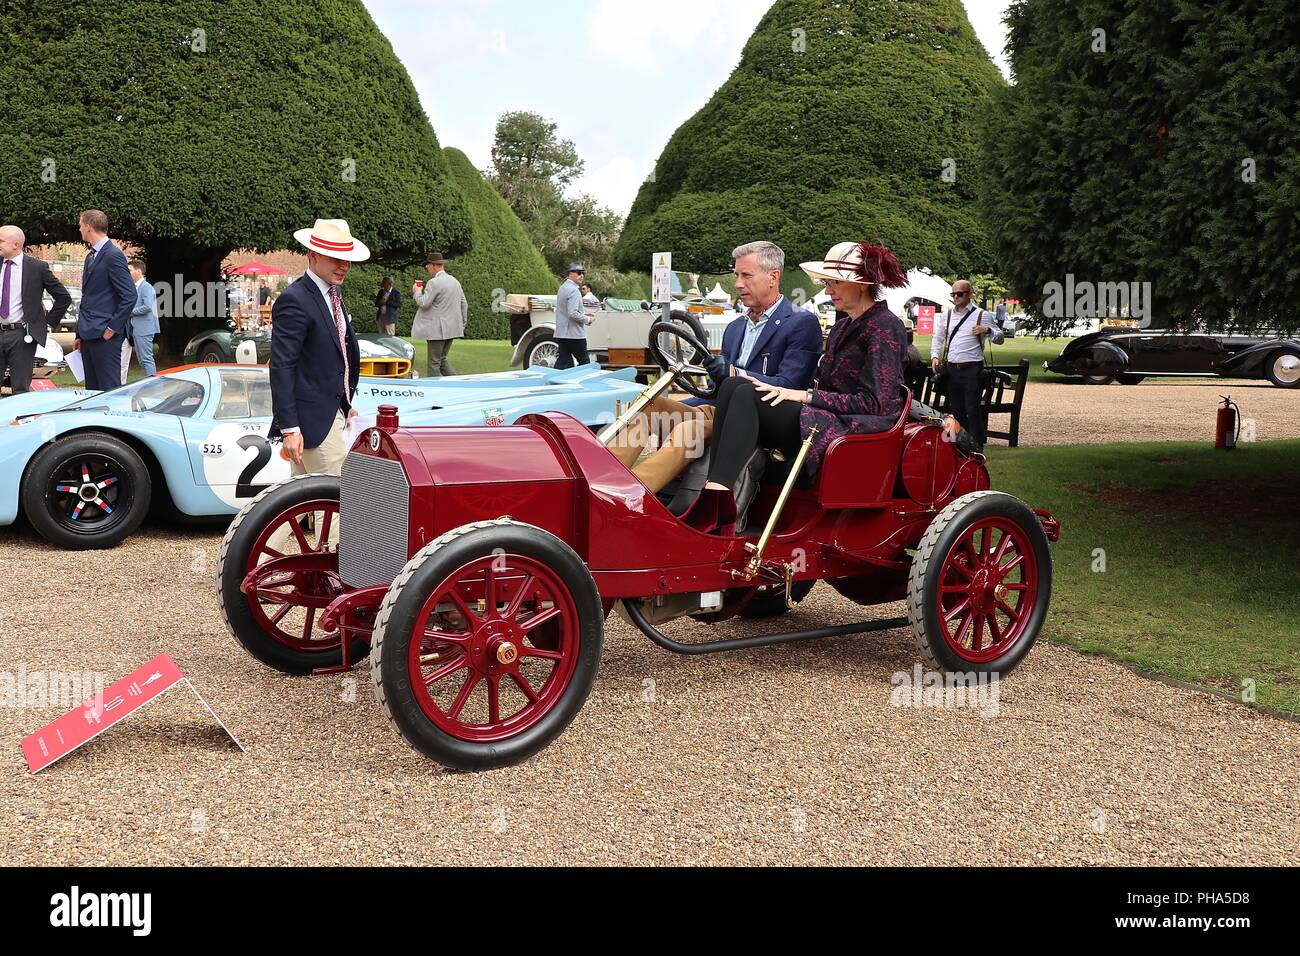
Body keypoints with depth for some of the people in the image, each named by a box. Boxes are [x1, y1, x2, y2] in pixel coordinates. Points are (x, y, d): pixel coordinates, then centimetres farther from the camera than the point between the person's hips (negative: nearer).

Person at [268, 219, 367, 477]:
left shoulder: (333, 296, 14)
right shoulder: (294, 301, -16)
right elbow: (281, 368, -20)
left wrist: (344, 405, 22)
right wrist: (289, 428, -23)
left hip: (331, 412, 9)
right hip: (312, 420, -9)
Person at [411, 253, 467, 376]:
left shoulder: (433, 283, -14)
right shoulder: (455, 281, 12)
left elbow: (424, 303, -16)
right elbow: (464, 304, 15)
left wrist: (417, 292, 2)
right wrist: (463, 324, 20)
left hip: (438, 330, -8)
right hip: (452, 328, 8)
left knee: (434, 362, -1)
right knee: (442, 359, 17)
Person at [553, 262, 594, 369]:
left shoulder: (563, 287, 16)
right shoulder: (573, 290, -16)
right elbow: (573, 314, -23)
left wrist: (583, 314, 18)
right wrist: (588, 320, -10)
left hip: (561, 334, 9)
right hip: (574, 334, -9)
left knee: (563, 362, 7)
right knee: (584, 363, 0)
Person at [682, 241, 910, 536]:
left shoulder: (884, 327, -5)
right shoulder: (845, 324, 22)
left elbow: (874, 402, -13)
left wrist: (804, 395, -17)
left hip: (859, 429, -9)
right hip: (827, 418, 9)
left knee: (748, 396, -25)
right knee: (733, 385, -13)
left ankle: (715, 504, -36)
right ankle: (715, 496, -29)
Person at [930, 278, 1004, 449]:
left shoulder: (982, 315, 0)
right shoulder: (947, 315, 13)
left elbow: (1000, 339, 3)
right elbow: (937, 338, 21)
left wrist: (988, 330, -17)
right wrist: (935, 356, 5)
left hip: (972, 370, -5)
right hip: (951, 370, 5)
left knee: (973, 411, -7)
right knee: (957, 410, 11)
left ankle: (976, 448, -4)